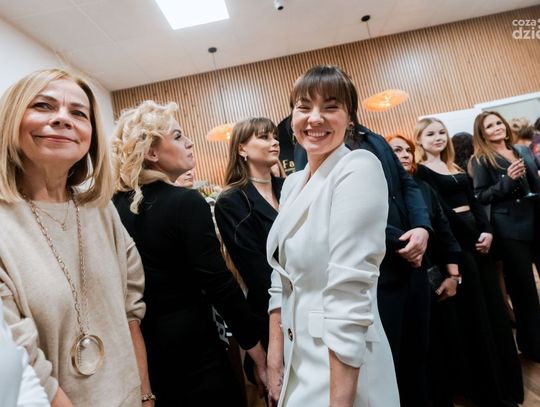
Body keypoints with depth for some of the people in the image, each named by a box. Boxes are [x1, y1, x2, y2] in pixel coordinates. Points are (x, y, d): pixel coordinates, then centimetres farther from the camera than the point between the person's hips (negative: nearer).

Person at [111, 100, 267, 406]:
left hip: (137, 343, 7)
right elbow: (219, 284, -21)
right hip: (189, 344, -6)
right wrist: (258, 349, -12)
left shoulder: (116, 204, -1)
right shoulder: (186, 202, -20)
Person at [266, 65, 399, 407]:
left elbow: (348, 294, -23)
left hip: (343, 368, -7)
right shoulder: (293, 183, 3)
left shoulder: (359, 169, -18)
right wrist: (275, 357, 4)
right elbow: (282, 279, 5)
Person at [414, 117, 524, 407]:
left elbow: (473, 201, 10)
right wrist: (474, 235, -11)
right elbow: (440, 210, -14)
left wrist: (487, 230, -5)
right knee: (474, 312, 1)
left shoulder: (455, 167, 16)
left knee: (493, 305, 13)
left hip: (477, 236, 7)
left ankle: (505, 378, 33)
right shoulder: (421, 171, -7)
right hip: (456, 241, -7)